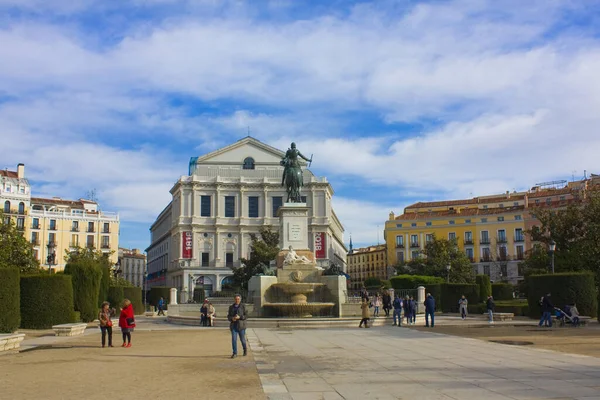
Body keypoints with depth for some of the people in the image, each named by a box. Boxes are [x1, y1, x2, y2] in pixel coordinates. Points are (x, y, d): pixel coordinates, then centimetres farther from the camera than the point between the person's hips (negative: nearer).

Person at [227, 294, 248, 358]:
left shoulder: (243, 307, -1)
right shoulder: (231, 307, 8)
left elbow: (246, 316, -4)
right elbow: (228, 316, 9)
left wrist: (239, 317, -20)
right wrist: (232, 318, -12)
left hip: (241, 325, -2)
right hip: (233, 325, 2)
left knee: (242, 339, 5)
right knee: (234, 339, -7)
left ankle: (245, 349, 32)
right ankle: (235, 353, -4)